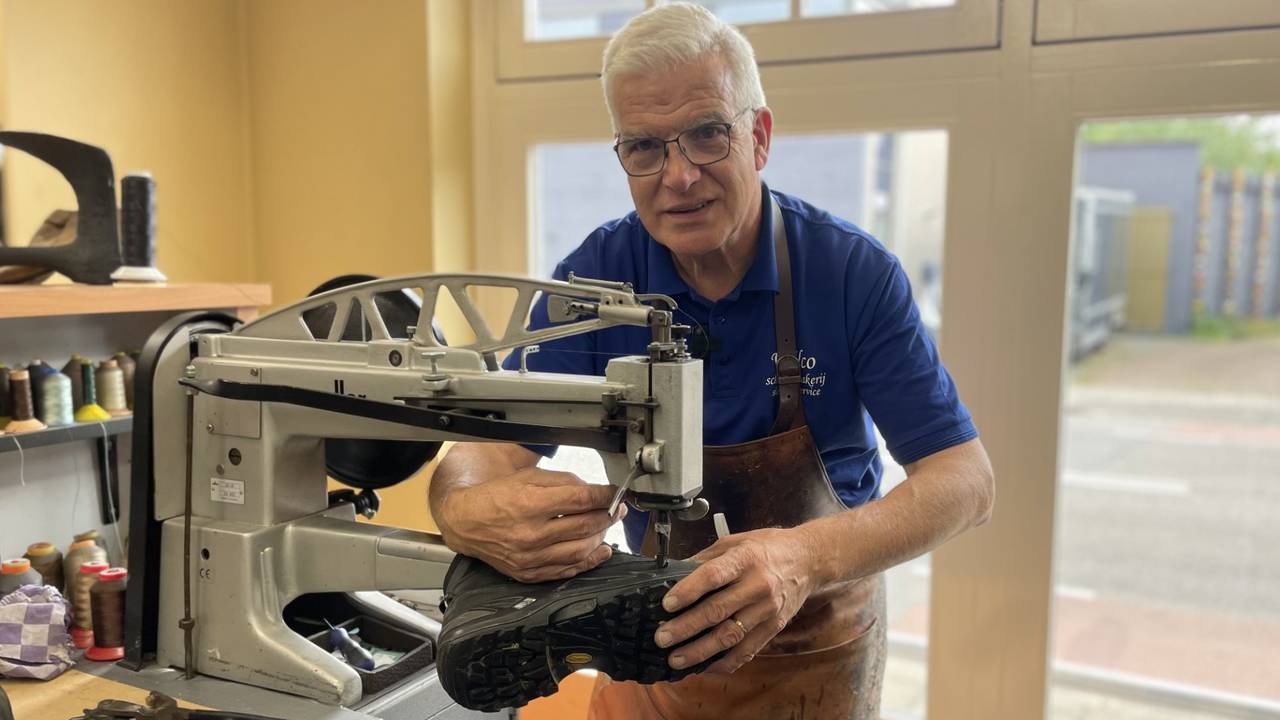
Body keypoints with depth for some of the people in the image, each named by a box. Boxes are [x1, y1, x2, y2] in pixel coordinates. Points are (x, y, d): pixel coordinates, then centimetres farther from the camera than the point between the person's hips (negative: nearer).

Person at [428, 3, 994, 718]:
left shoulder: (855, 271, -20)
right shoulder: (594, 277, -14)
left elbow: (966, 479, -23)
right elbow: (493, 444, -19)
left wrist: (807, 557, -42)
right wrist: (469, 512, -44)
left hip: (819, 642, -1)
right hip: (654, 630, 2)